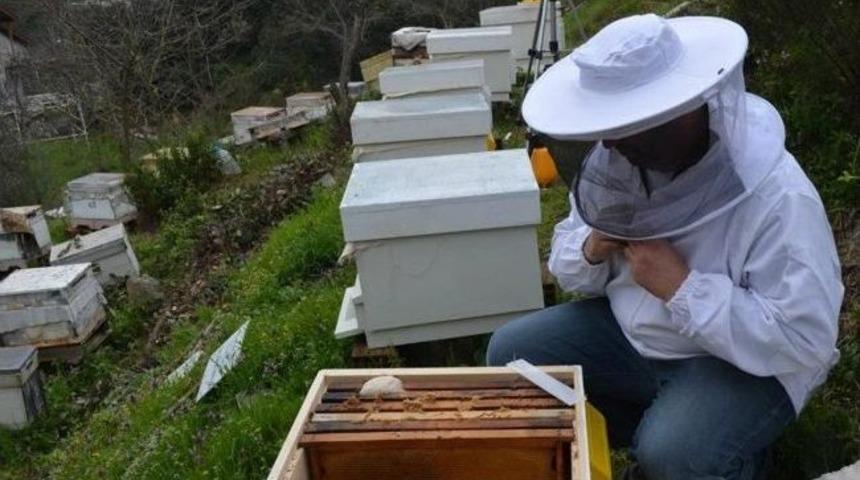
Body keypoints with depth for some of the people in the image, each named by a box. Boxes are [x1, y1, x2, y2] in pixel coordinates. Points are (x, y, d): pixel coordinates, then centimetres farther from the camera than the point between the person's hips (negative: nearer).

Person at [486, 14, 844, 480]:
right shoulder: (621, 155, -8)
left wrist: (683, 286, -31)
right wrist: (591, 251, -20)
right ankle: (646, 426, 10)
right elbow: (567, 250, 5)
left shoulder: (777, 196, -27)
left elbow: (806, 342, -28)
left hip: (743, 362, -6)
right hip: (629, 331, 6)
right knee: (510, 352, -5)